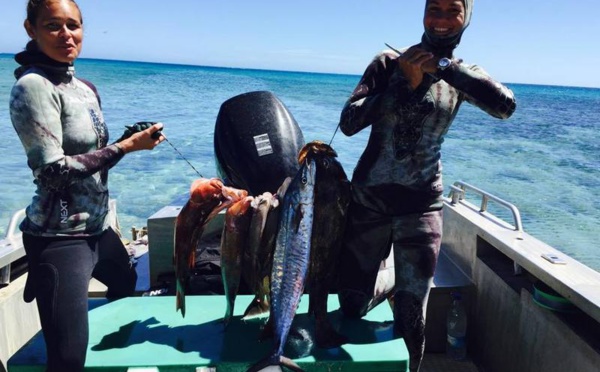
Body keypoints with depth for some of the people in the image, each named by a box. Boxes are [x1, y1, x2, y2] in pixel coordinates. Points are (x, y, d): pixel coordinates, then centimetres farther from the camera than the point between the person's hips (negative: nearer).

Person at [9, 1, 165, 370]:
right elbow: (53, 170, -21)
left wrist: (131, 138, 2)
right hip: (59, 236, -9)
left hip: (96, 225, 9)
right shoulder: (33, 85, -15)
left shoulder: (84, 87, 9)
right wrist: (127, 146, -20)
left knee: (127, 285, 30)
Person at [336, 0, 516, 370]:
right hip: (369, 198, 0)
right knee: (352, 304, 12)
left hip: (420, 205, 0)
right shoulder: (389, 62, 0)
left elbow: (506, 106, -16)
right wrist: (406, 82, -15)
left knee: (411, 319, 4)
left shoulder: (464, 74, 5)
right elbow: (349, 123, -9)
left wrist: (444, 67, -17)